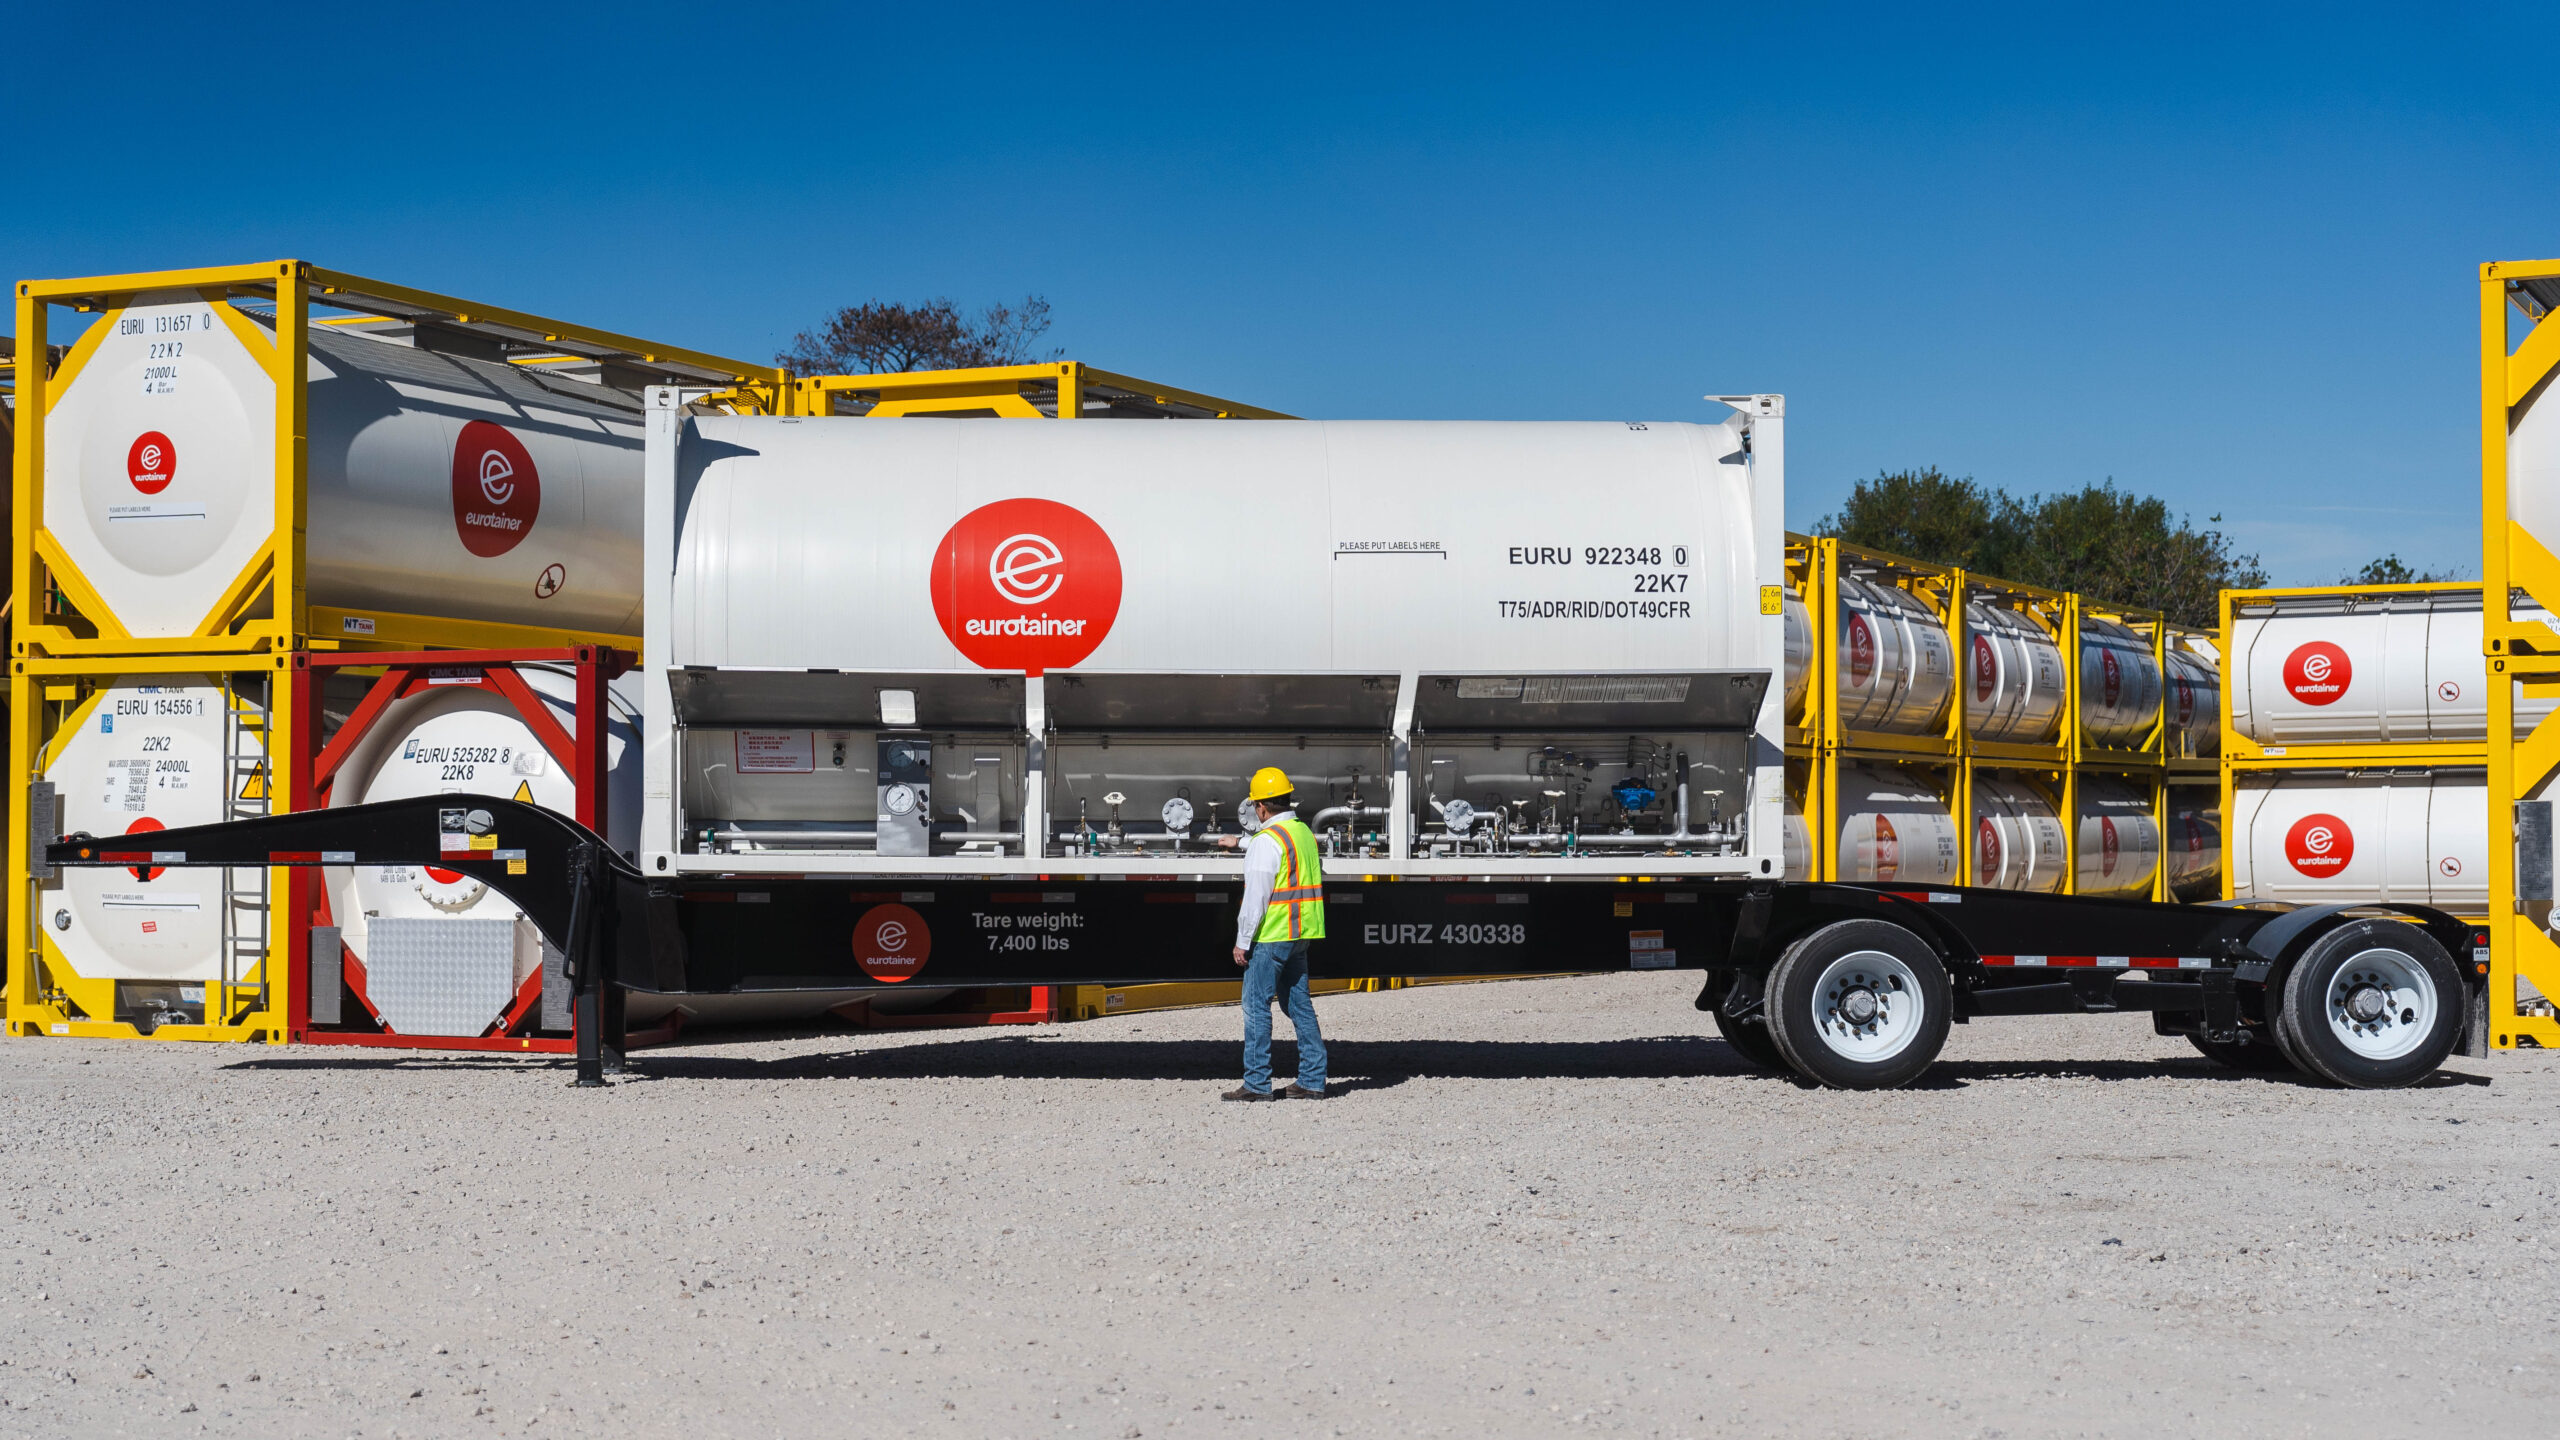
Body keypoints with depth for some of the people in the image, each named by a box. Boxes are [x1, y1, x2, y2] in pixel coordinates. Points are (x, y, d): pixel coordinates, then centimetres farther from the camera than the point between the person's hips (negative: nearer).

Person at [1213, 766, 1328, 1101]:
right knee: (1299, 1004, 11)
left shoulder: (1266, 841, -15)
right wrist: (1241, 842, 51)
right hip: (1301, 934, 9)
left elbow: (1256, 898, -17)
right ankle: (1312, 1081, 12)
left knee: (1256, 1005, -3)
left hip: (1271, 935, -9)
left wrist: (1242, 941, -11)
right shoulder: (1304, 832, 12)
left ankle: (1257, 1083, -3)